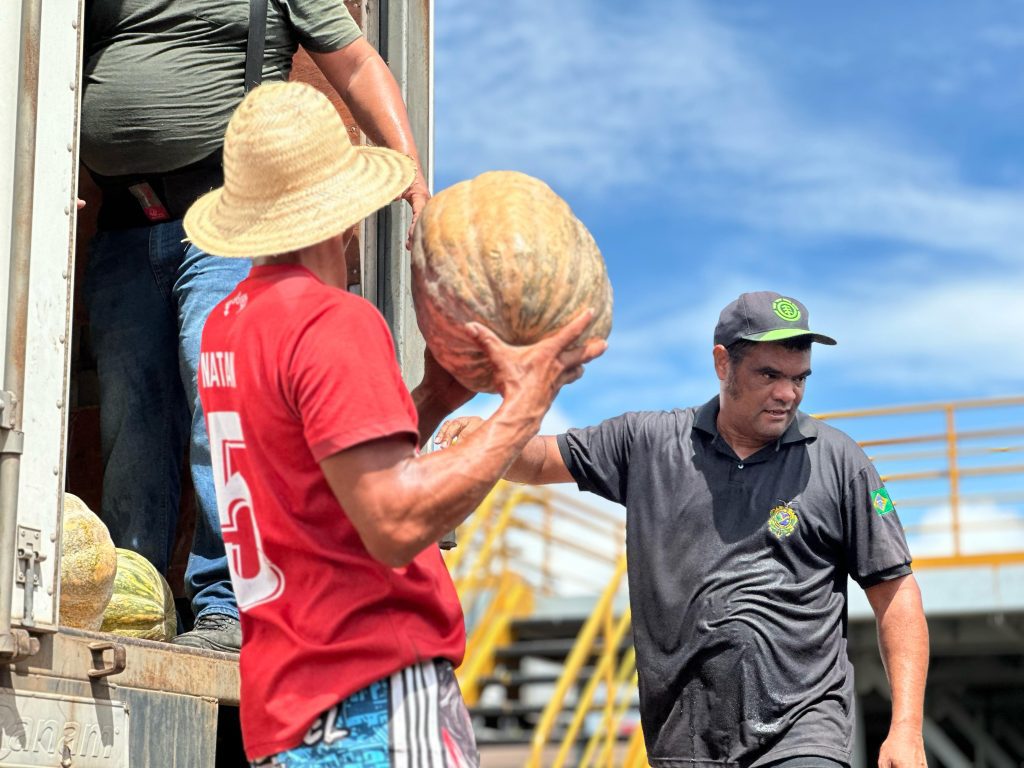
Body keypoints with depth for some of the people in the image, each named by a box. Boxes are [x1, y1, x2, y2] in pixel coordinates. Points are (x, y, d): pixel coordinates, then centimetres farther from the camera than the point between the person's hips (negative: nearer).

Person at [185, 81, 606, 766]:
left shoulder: (229, 322, 15)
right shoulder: (334, 322, -14)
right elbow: (395, 524, -21)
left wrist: (433, 401, 14)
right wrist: (524, 407, -13)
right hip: (378, 692, -9)